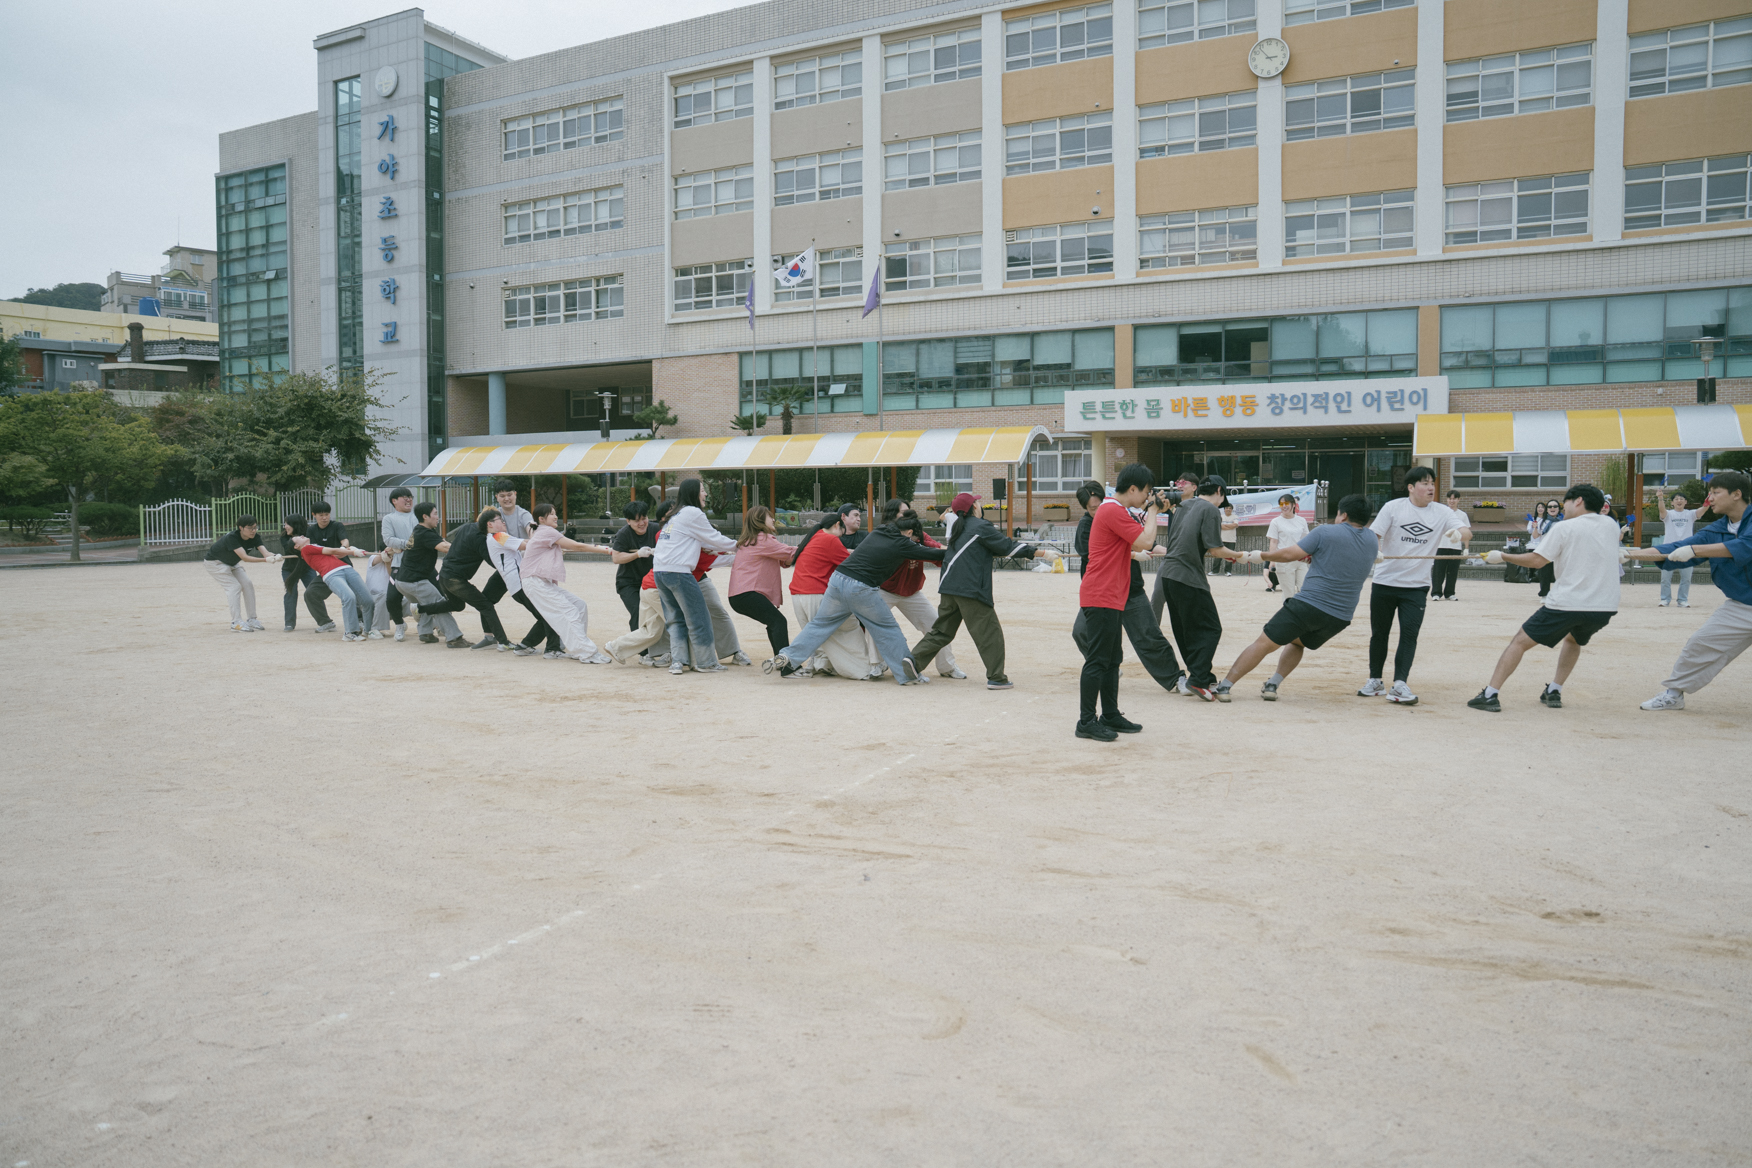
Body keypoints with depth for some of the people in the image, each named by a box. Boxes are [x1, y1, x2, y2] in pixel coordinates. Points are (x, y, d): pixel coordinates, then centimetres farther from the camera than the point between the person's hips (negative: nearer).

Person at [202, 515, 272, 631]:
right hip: (215, 562, -7)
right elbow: (244, 557, -46)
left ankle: (252, 619, 5)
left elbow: (264, 551, -34)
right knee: (234, 586, -19)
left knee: (248, 586, -3)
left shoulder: (255, 537, -18)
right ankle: (236, 623, -18)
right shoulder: (232, 537, -37)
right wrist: (265, 560, -58)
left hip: (232, 563, 7)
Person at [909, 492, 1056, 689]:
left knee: (943, 629, 17)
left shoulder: (959, 529, 18)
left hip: (949, 587, 8)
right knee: (990, 632, -1)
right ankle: (996, 677, -2)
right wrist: (1041, 552, -3)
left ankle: (914, 658, 9)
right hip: (970, 589, -8)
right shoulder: (980, 526, -7)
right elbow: (1008, 546, -8)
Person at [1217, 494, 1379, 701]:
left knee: (1264, 643, 0)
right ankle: (1272, 685, 15)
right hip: (1341, 617, 6)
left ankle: (1223, 686, -4)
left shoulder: (1326, 532, -5)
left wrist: (1262, 556, 8)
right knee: (1297, 642, 30)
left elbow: (1288, 554, -8)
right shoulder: (1372, 540, 11)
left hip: (1309, 604, -5)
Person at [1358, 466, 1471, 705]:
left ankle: (1399, 685, -10)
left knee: (1409, 634, -9)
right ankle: (1375, 681, 22)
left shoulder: (1442, 512, 1)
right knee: (1379, 633, 8)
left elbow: (1467, 532, -9)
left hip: (1416, 586, 0)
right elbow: (1373, 534, -5)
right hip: (1384, 582, 0)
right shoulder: (1393, 507, -3)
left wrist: (1459, 533, -34)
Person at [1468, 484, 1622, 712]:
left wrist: (1502, 556, -1)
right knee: (1574, 640, 34)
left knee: (1520, 641, 3)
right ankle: (1554, 692, 24)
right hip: (1605, 607, 6)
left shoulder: (1565, 528, -5)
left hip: (1567, 603, -5)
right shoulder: (1612, 526, 12)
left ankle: (1490, 695, -4)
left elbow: (1537, 560, -9)